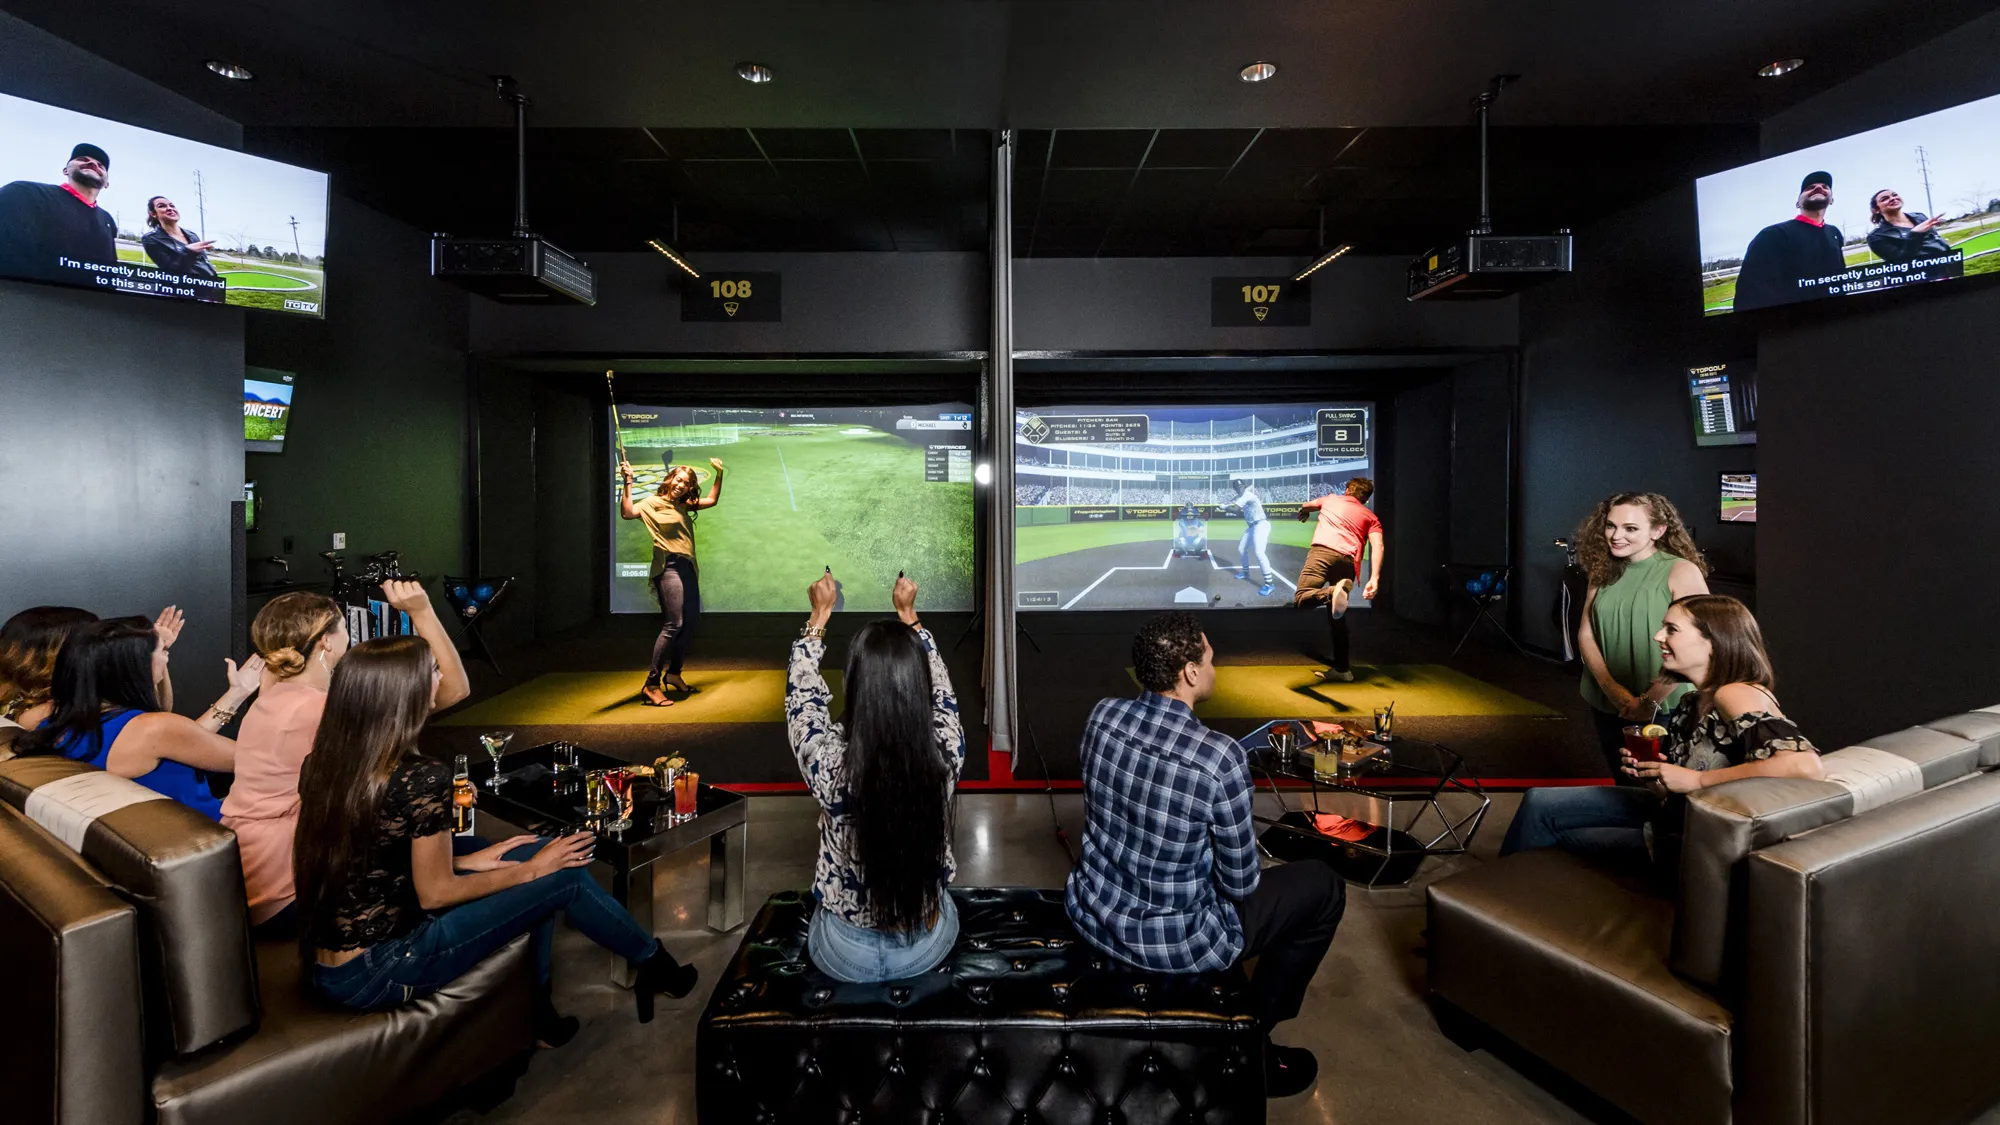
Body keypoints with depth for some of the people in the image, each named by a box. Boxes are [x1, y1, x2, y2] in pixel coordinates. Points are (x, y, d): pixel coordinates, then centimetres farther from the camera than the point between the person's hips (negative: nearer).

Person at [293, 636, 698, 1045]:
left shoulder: (321, 763, -2)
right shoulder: (422, 779, -27)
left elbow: (367, 857, 9)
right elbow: (436, 894, -17)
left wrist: (463, 860, 10)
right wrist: (529, 871, -3)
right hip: (373, 976, -8)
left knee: (536, 852, 12)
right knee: (565, 876, 2)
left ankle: (535, 1011, 22)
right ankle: (655, 965, 26)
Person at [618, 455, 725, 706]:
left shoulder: (683, 506, 18)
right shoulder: (654, 503, -3)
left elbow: (712, 500, 29)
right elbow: (627, 513, -20)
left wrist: (719, 474, 21)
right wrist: (628, 482, -24)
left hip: (688, 568, 9)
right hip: (669, 567, -9)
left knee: (690, 622, 13)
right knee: (673, 625, -17)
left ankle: (673, 673, 28)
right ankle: (652, 684, -13)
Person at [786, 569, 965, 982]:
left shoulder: (831, 765, -31)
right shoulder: (944, 754, -27)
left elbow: (802, 695, -8)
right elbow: (939, 691, -4)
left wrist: (820, 613, 3)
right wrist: (908, 614, 7)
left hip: (845, 954, -1)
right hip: (930, 946, 1)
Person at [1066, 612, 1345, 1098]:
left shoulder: (1102, 715, -11)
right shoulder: (1221, 757, -28)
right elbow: (1241, 883, -15)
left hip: (1090, 913, 6)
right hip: (1173, 944, -6)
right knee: (1324, 887, 12)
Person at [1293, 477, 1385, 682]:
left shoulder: (1331, 499, 28)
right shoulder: (1371, 516, 25)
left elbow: (1305, 506, 48)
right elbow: (1377, 545, 6)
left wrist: (1304, 513, 73)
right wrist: (1375, 578, -4)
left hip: (1323, 551, -2)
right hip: (1348, 561, 3)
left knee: (1301, 599, -17)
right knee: (1337, 618, 13)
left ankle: (1332, 592, -45)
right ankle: (1341, 669, 14)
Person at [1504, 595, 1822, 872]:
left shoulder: (1736, 695, -25)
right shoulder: (1697, 699, 1)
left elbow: (1805, 765, -39)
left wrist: (1696, 780, -33)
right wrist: (1646, 767, -6)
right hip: (1671, 810, 8)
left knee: (1558, 835, 0)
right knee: (1539, 802, 4)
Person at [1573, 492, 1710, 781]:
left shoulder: (1682, 572, -11)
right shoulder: (1604, 572, 5)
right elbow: (1585, 634, 1)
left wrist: (1651, 700, -17)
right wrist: (1612, 689, -12)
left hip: (1664, 709, -5)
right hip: (1607, 705, 5)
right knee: (1624, 784, 18)